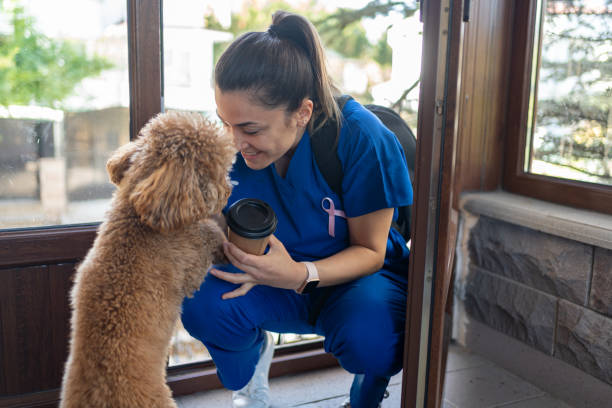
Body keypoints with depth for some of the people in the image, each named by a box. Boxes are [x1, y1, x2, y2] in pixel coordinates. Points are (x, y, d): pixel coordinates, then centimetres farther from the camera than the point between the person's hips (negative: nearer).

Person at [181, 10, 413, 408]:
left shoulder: (360, 138, -26)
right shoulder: (231, 146, -16)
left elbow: (370, 251, -17)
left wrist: (301, 274, -36)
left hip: (357, 273, -2)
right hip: (275, 274, 3)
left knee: (368, 339, -35)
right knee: (202, 302, -25)